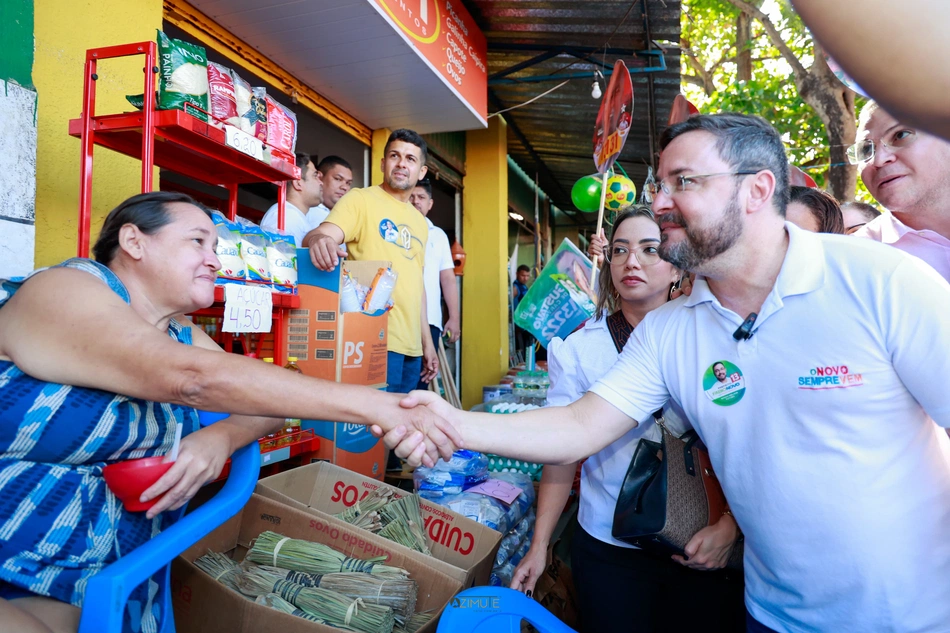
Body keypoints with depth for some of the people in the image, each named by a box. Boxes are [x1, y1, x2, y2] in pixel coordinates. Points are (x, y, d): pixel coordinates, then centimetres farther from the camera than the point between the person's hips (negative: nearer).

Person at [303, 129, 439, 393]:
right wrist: (318, 240, -43)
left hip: (412, 346, 7)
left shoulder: (420, 222, 19)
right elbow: (320, 235, -18)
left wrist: (427, 342, 19)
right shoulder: (360, 199, -1)